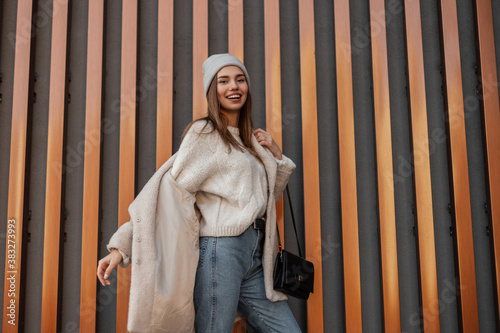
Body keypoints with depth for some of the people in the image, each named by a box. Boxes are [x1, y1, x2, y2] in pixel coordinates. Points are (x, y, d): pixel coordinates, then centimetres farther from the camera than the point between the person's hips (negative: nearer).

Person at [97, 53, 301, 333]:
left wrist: (277, 156, 12)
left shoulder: (250, 140, 20)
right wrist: (122, 246, -17)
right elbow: (169, 190, -10)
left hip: (254, 257, 7)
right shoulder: (204, 132, -1)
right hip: (219, 249, -7)